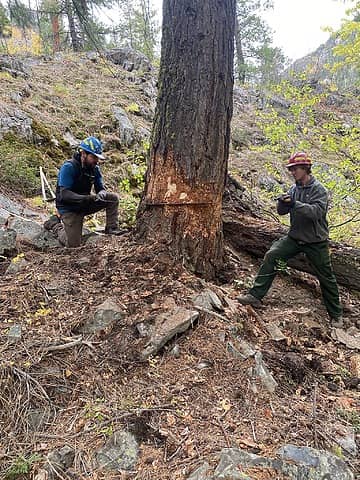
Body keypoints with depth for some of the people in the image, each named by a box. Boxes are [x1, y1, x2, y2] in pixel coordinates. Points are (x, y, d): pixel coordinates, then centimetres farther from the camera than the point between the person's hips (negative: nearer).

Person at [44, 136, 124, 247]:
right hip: (69, 208, -6)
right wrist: (88, 198, -41)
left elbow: (100, 188, 0)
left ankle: (112, 228, -6)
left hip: (84, 205, 6)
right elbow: (64, 195, -30)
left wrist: (101, 194, -27)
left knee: (113, 198, -11)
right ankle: (55, 224, 17)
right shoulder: (68, 167, -23)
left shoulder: (94, 168, -4)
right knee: (73, 244, -7)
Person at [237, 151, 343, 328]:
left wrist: (295, 204, -37)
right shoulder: (294, 189, 4)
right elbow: (282, 211, 0)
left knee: (326, 277, 7)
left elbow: (317, 212, -28)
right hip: (295, 237, 5)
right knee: (271, 256, -14)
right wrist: (283, 202, -22)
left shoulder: (319, 189, -13)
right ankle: (255, 295, -10)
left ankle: (336, 314, 27)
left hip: (316, 241, -4)